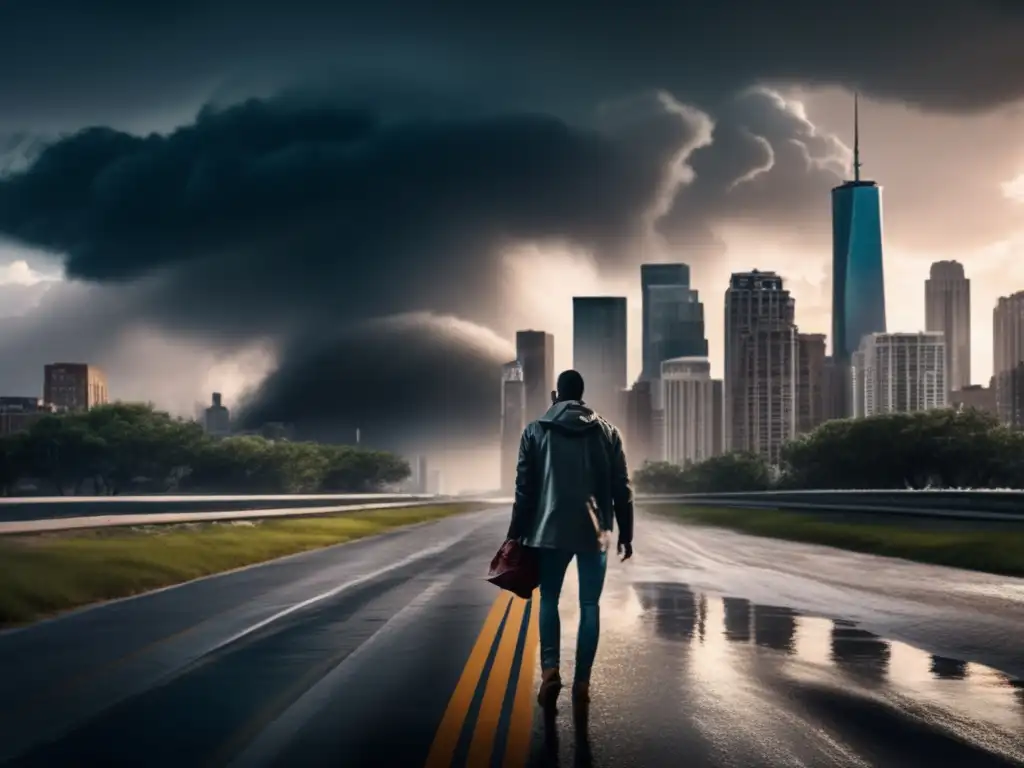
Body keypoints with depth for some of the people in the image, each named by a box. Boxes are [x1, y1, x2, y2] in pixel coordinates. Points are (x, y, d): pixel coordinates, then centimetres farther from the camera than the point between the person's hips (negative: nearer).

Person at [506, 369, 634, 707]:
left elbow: (524, 487, 0)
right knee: (590, 605, 8)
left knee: (549, 600, 12)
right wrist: (626, 534, 10)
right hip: (594, 533, 0)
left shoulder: (536, 431, 2)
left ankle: (550, 669, -6)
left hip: (550, 531, 0)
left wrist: (517, 534, 5)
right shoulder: (607, 432, 5)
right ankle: (582, 681, 5)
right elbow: (622, 488, 3)